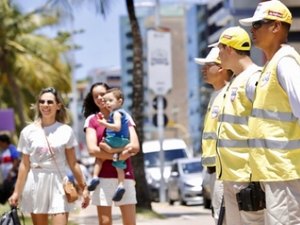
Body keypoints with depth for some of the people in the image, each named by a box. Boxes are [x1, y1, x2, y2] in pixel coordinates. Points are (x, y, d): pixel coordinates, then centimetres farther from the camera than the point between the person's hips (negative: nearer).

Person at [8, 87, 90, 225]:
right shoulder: (28, 132, 2)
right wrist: (17, 191, 4)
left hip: (59, 183, -1)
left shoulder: (66, 131, 1)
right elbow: (25, 165, 6)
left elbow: (73, 163, 5)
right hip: (36, 183, 1)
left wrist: (83, 187, 3)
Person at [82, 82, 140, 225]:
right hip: (103, 176, -1)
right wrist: (117, 156, -11)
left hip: (125, 175, 1)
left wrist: (110, 149, -12)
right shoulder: (92, 120, 7)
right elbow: (92, 149, -6)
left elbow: (135, 146, -2)